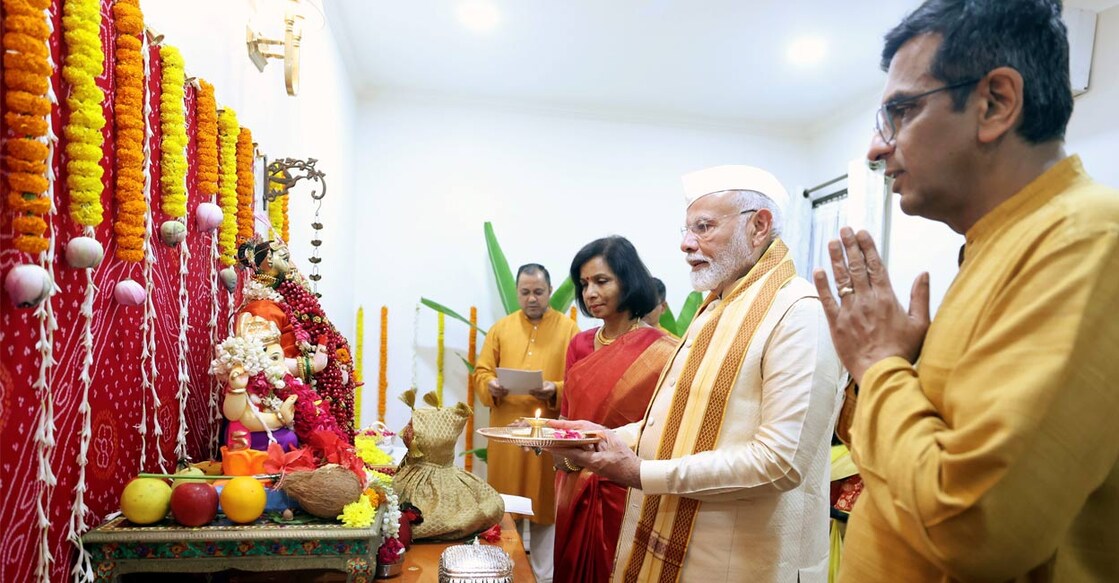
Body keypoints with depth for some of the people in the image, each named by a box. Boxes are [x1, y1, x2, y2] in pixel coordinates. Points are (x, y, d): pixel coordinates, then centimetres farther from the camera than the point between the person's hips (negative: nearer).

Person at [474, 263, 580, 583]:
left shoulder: (568, 329, 1)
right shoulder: (501, 328, 8)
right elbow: (480, 373, 7)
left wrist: (555, 390, -22)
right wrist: (491, 386, -15)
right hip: (506, 432, 2)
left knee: (544, 506, 8)